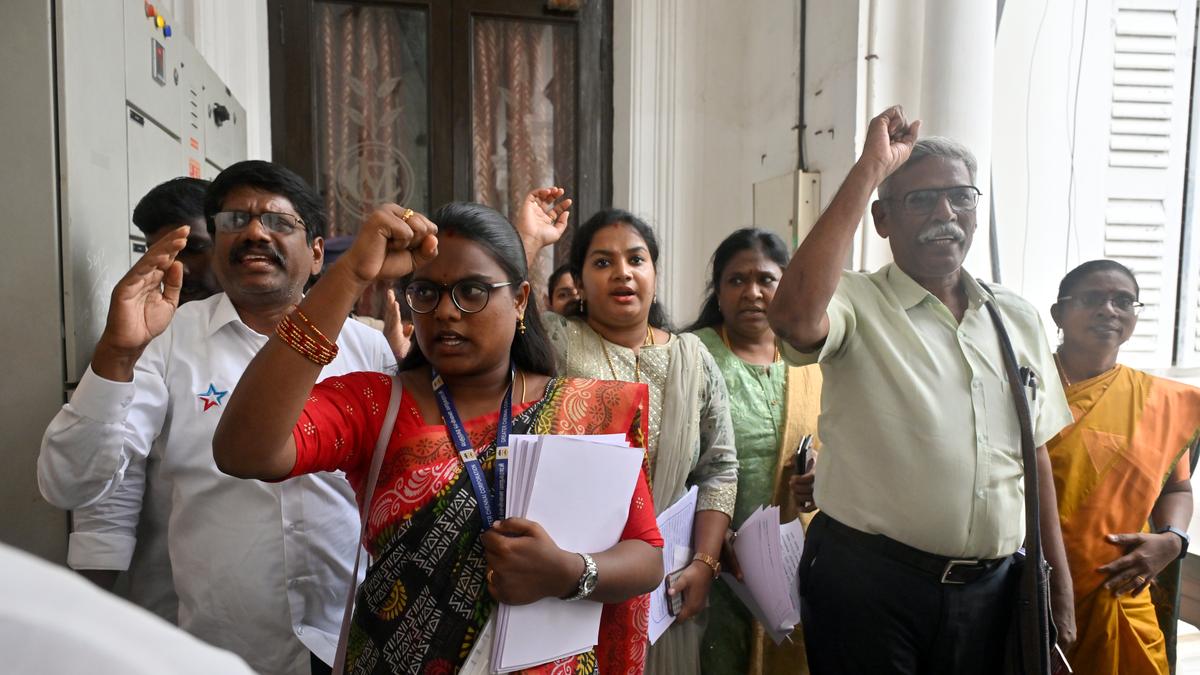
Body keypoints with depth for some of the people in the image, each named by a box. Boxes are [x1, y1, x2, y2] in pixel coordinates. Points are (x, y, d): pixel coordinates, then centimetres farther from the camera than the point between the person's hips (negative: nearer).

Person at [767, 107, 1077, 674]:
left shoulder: (1018, 318, 8)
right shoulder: (856, 304, -9)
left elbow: (1035, 456, 13)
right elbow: (793, 318, -33)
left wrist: (1060, 585, 12)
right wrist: (869, 170, -26)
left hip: (990, 586, 5)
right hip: (867, 583, -5)